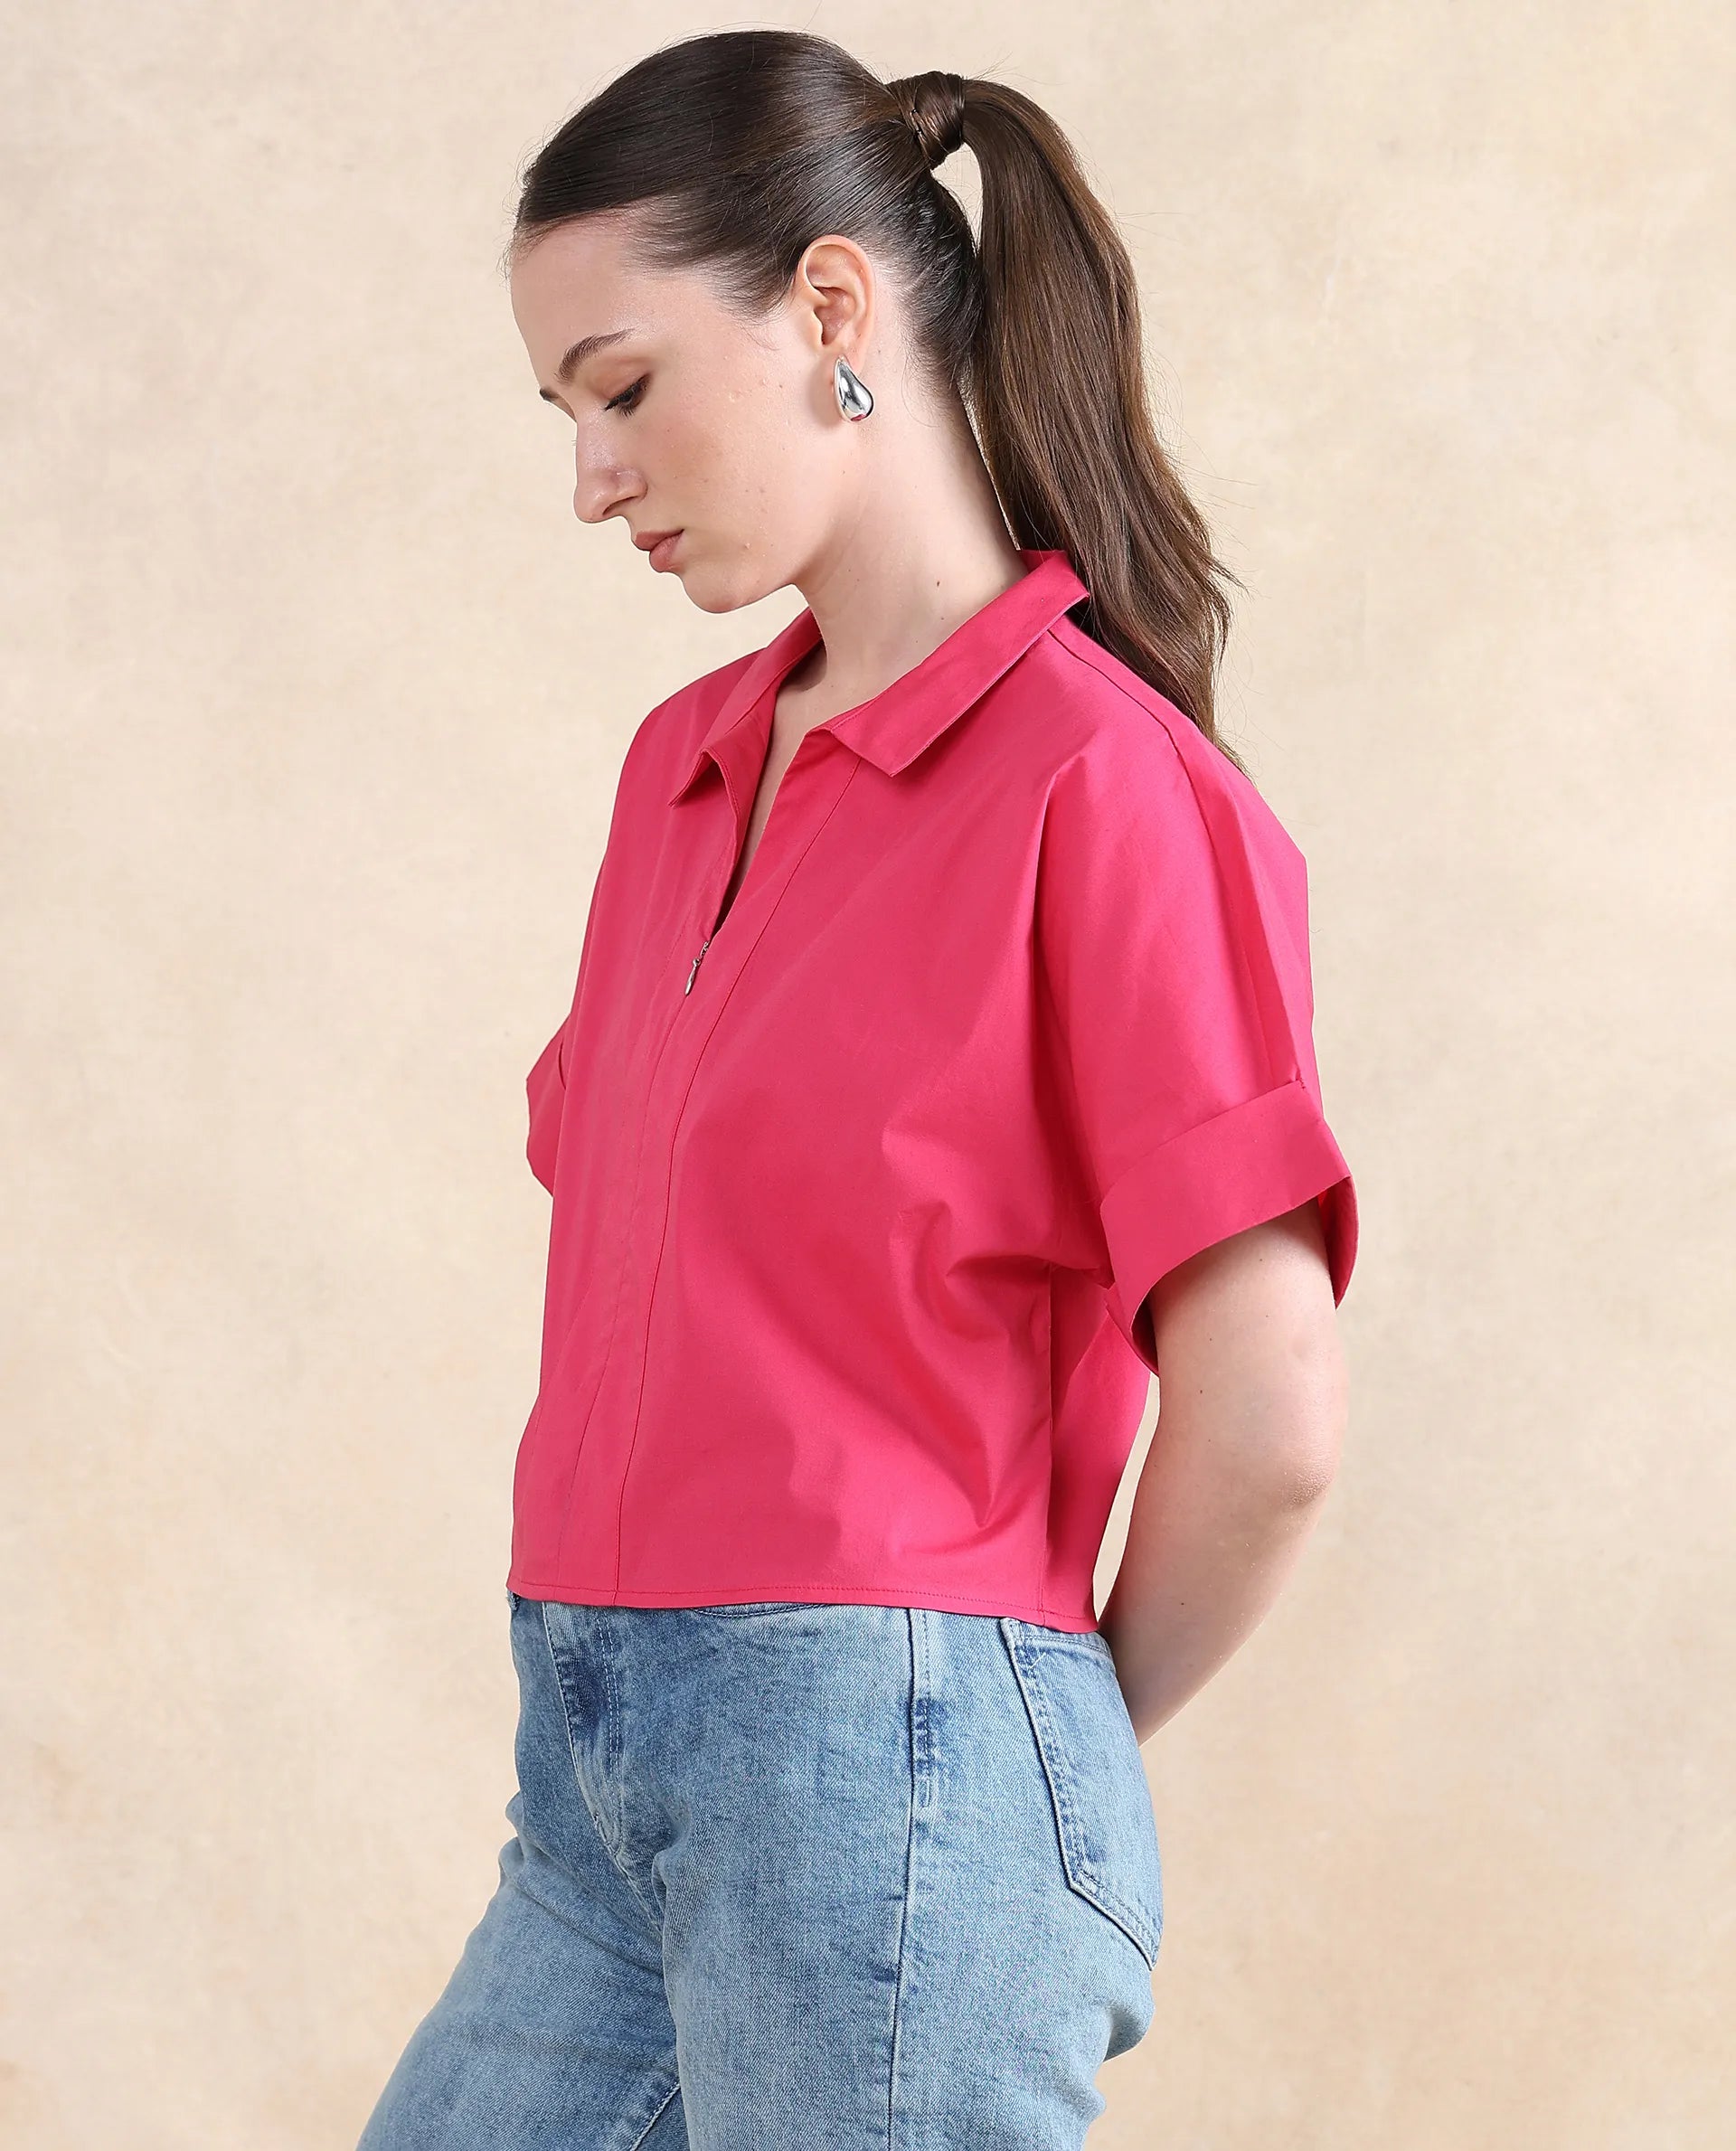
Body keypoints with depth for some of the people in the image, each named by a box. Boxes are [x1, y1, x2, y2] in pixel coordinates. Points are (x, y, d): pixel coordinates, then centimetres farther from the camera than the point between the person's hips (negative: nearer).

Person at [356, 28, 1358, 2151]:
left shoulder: (1100, 781, -11)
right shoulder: (684, 763, 13)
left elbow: (1264, 1420, -13)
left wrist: (1071, 1730, 1)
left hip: (873, 1777, -7)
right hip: (607, 1765, 7)